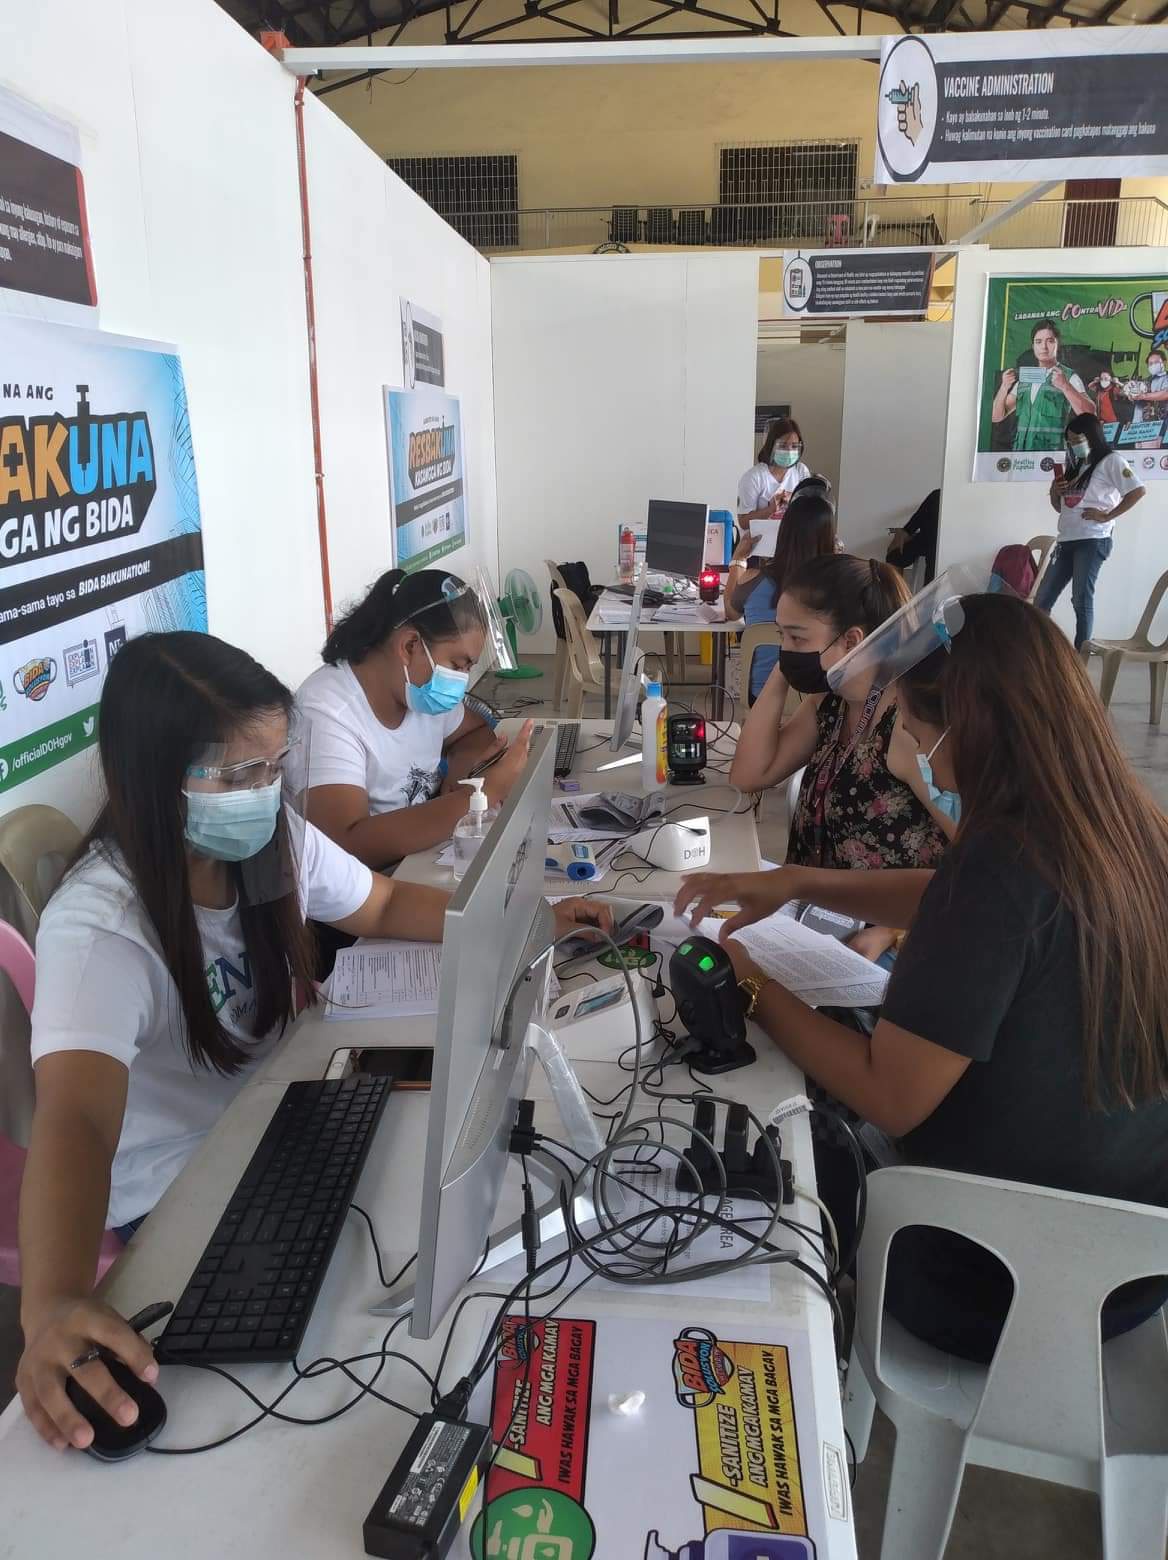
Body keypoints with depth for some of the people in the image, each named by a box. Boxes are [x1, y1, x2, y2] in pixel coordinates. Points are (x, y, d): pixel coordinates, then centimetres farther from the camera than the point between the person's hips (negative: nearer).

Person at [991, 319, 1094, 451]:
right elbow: (997, 417, 13)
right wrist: (1004, 387, -4)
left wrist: (1065, 386, -21)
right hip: (1020, 452, 3)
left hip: (1051, 453, -3)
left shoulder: (1069, 377, 3)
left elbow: (1090, 415, -10)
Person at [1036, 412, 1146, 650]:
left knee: (1082, 600, -11)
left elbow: (1137, 492, -12)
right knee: (1042, 599, 4)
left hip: (1092, 541, -8)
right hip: (1067, 541, 8)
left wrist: (1106, 516, -13)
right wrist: (1054, 493, 6)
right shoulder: (1075, 467, 23)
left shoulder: (1110, 461, 0)